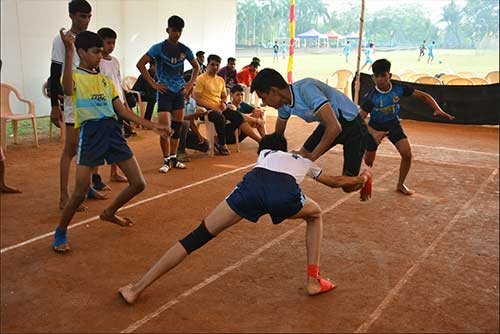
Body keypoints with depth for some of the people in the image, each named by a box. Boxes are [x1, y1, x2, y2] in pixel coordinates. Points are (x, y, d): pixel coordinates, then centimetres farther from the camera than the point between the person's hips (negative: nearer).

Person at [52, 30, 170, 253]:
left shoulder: (105, 80, 20)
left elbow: (122, 110, 20)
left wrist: (152, 126, 15)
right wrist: (68, 53, -33)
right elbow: (68, 90, -25)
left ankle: (109, 213, 31)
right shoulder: (75, 76, 1)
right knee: (80, 193, -9)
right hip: (90, 132, -6)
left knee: (139, 184, 5)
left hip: (113, 131, 6)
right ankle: (60, 233, 17)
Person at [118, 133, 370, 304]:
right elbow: (335, 181, 55)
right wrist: (359, 179, 76)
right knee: (315, 215, 35)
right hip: (285, 193, 0)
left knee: (198, 236, 10)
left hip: (253, 184, 1)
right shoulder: (303, 160, 43)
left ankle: (137, 288, 11)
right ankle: (313, 280, 29)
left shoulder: (264, 152, 43)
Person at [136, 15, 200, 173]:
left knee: (177, 127, 9)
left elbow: (196, 66, 20)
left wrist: (191, 83, 8)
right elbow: (140, 64, -9)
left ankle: (173, 158, 20)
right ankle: (166, 160, 2)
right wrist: (153, 84, -12)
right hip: (165, 92, -4)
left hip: (180, 92, 5)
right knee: (164, 128, -10)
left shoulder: (185, 50, 5)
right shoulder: (159, 48, -7)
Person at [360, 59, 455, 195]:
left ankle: (400, 184, 11)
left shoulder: (398, 89, -22)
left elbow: (423, 96, -11)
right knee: (368, 161, 3)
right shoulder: (370, 97, -30)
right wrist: (374, 133, -45)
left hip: (394, 124, 2)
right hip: (375, 126, -2)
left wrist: (438, 109, -25)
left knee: (407, 154, -12)